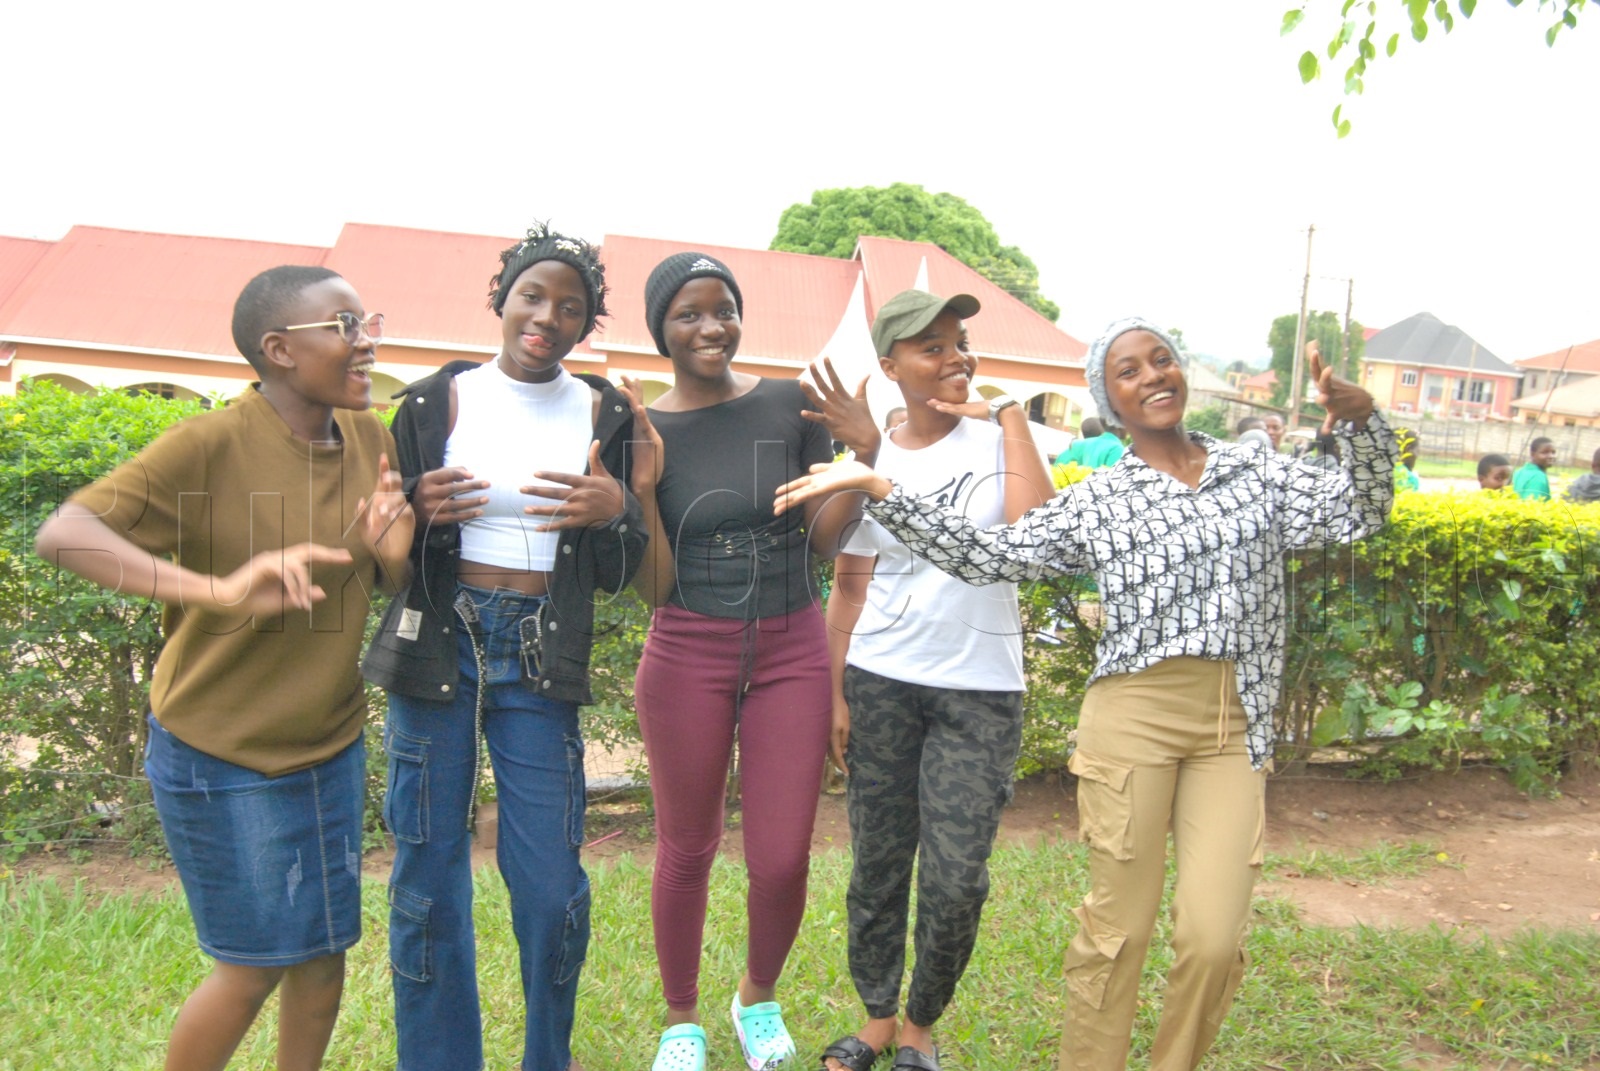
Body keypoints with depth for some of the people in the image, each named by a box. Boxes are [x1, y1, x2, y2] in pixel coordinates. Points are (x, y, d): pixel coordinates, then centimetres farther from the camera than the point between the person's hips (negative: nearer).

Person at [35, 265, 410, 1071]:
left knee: (325, 949, 14)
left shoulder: (370, 440, -2)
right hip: (222, 754, -5)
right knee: (256, 965, 6)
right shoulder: (209, 445, -19)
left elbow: (393, 585, 7)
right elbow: (62, 535, -30)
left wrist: (391, 549, -17)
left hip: (332, 744, 6)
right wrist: (217, 589, -43)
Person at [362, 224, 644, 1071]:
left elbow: (617, 574, 6)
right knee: (427, 876, 7)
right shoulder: (434, 402, 1)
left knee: (551, 883, 2)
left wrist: (615, 513, -15)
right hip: (437, 645, 0)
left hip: (540, 658, 0)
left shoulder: (604, 416, 4)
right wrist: (419, 514, -14)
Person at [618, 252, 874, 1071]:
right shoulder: (641, 431, -3)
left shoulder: (793, 406, -1)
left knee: (782, 860, 4)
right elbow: (652, 586, -5)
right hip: (687, 657, -1)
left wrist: (865, 455, -10)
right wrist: (643, 485, -17)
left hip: (791, 655, 1)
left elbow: (824, 540, 2)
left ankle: (759, 999, 35)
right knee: (686, 850, 11)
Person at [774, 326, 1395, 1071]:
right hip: (1132, 721, -2)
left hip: (1233, 730, 2)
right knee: (1117, 929, 3)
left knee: (1214, 939, -2)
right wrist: (875, 488, -7)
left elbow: (1357, 511, 3)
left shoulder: (1260, 477, 11)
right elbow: (986, 555, 0)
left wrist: (1361, 419, -16)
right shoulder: (1095, 503, 4)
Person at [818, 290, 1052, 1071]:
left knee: (956, 880, 0)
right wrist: (836, 693, 2)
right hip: (880, 683, 2)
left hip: (981, 690, -1)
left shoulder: (996, 437, -1)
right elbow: (849, 587, 7)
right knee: (877, 864, 10)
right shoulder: (871, 461, 3)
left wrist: (1008, 415, -13)